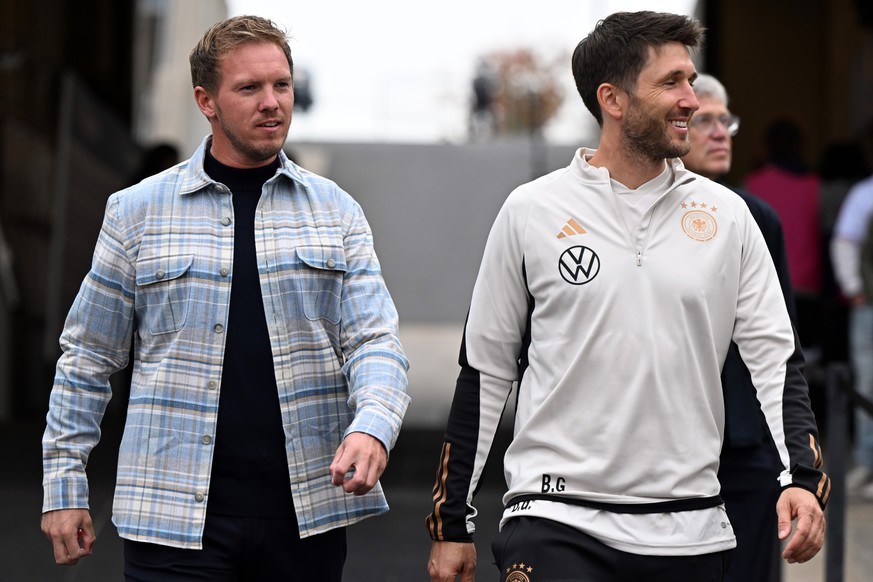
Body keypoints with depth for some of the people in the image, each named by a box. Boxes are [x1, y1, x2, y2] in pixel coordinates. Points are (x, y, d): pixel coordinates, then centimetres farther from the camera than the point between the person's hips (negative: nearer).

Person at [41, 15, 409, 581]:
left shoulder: (336, 211, 9)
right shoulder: (138, 211, 5)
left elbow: (374, 341, 0)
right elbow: (87, 360, 9)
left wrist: (372, 427, -20)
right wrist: (64, 487, 4)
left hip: (308, 512, 2)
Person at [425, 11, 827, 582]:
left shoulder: (726, 215, 7)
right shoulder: (532, 212, 1)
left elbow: (777, 357, 6)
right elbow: (485, 371, 6)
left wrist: (803, 478, -10)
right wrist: (452, 523, 5)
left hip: (689, 532, 3)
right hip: (558, 519, -2)